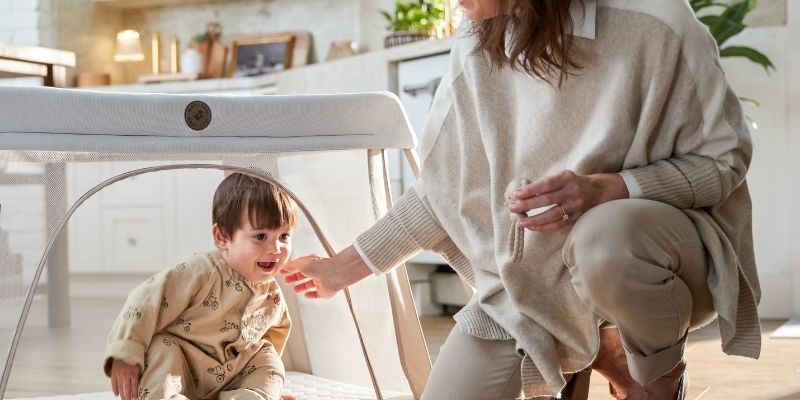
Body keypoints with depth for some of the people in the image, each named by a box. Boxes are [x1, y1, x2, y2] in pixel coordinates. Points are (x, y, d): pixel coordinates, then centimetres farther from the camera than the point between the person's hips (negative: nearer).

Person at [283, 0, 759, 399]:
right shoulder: (476, 49, -4)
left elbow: (724, 159, -13)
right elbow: (445, 186, 6)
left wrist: (604, 189, -29)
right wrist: (346, 267, 10)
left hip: (646, 248, -5)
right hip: (528, 284, 5)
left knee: (605, 236, -39)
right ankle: (591, 356, 20)